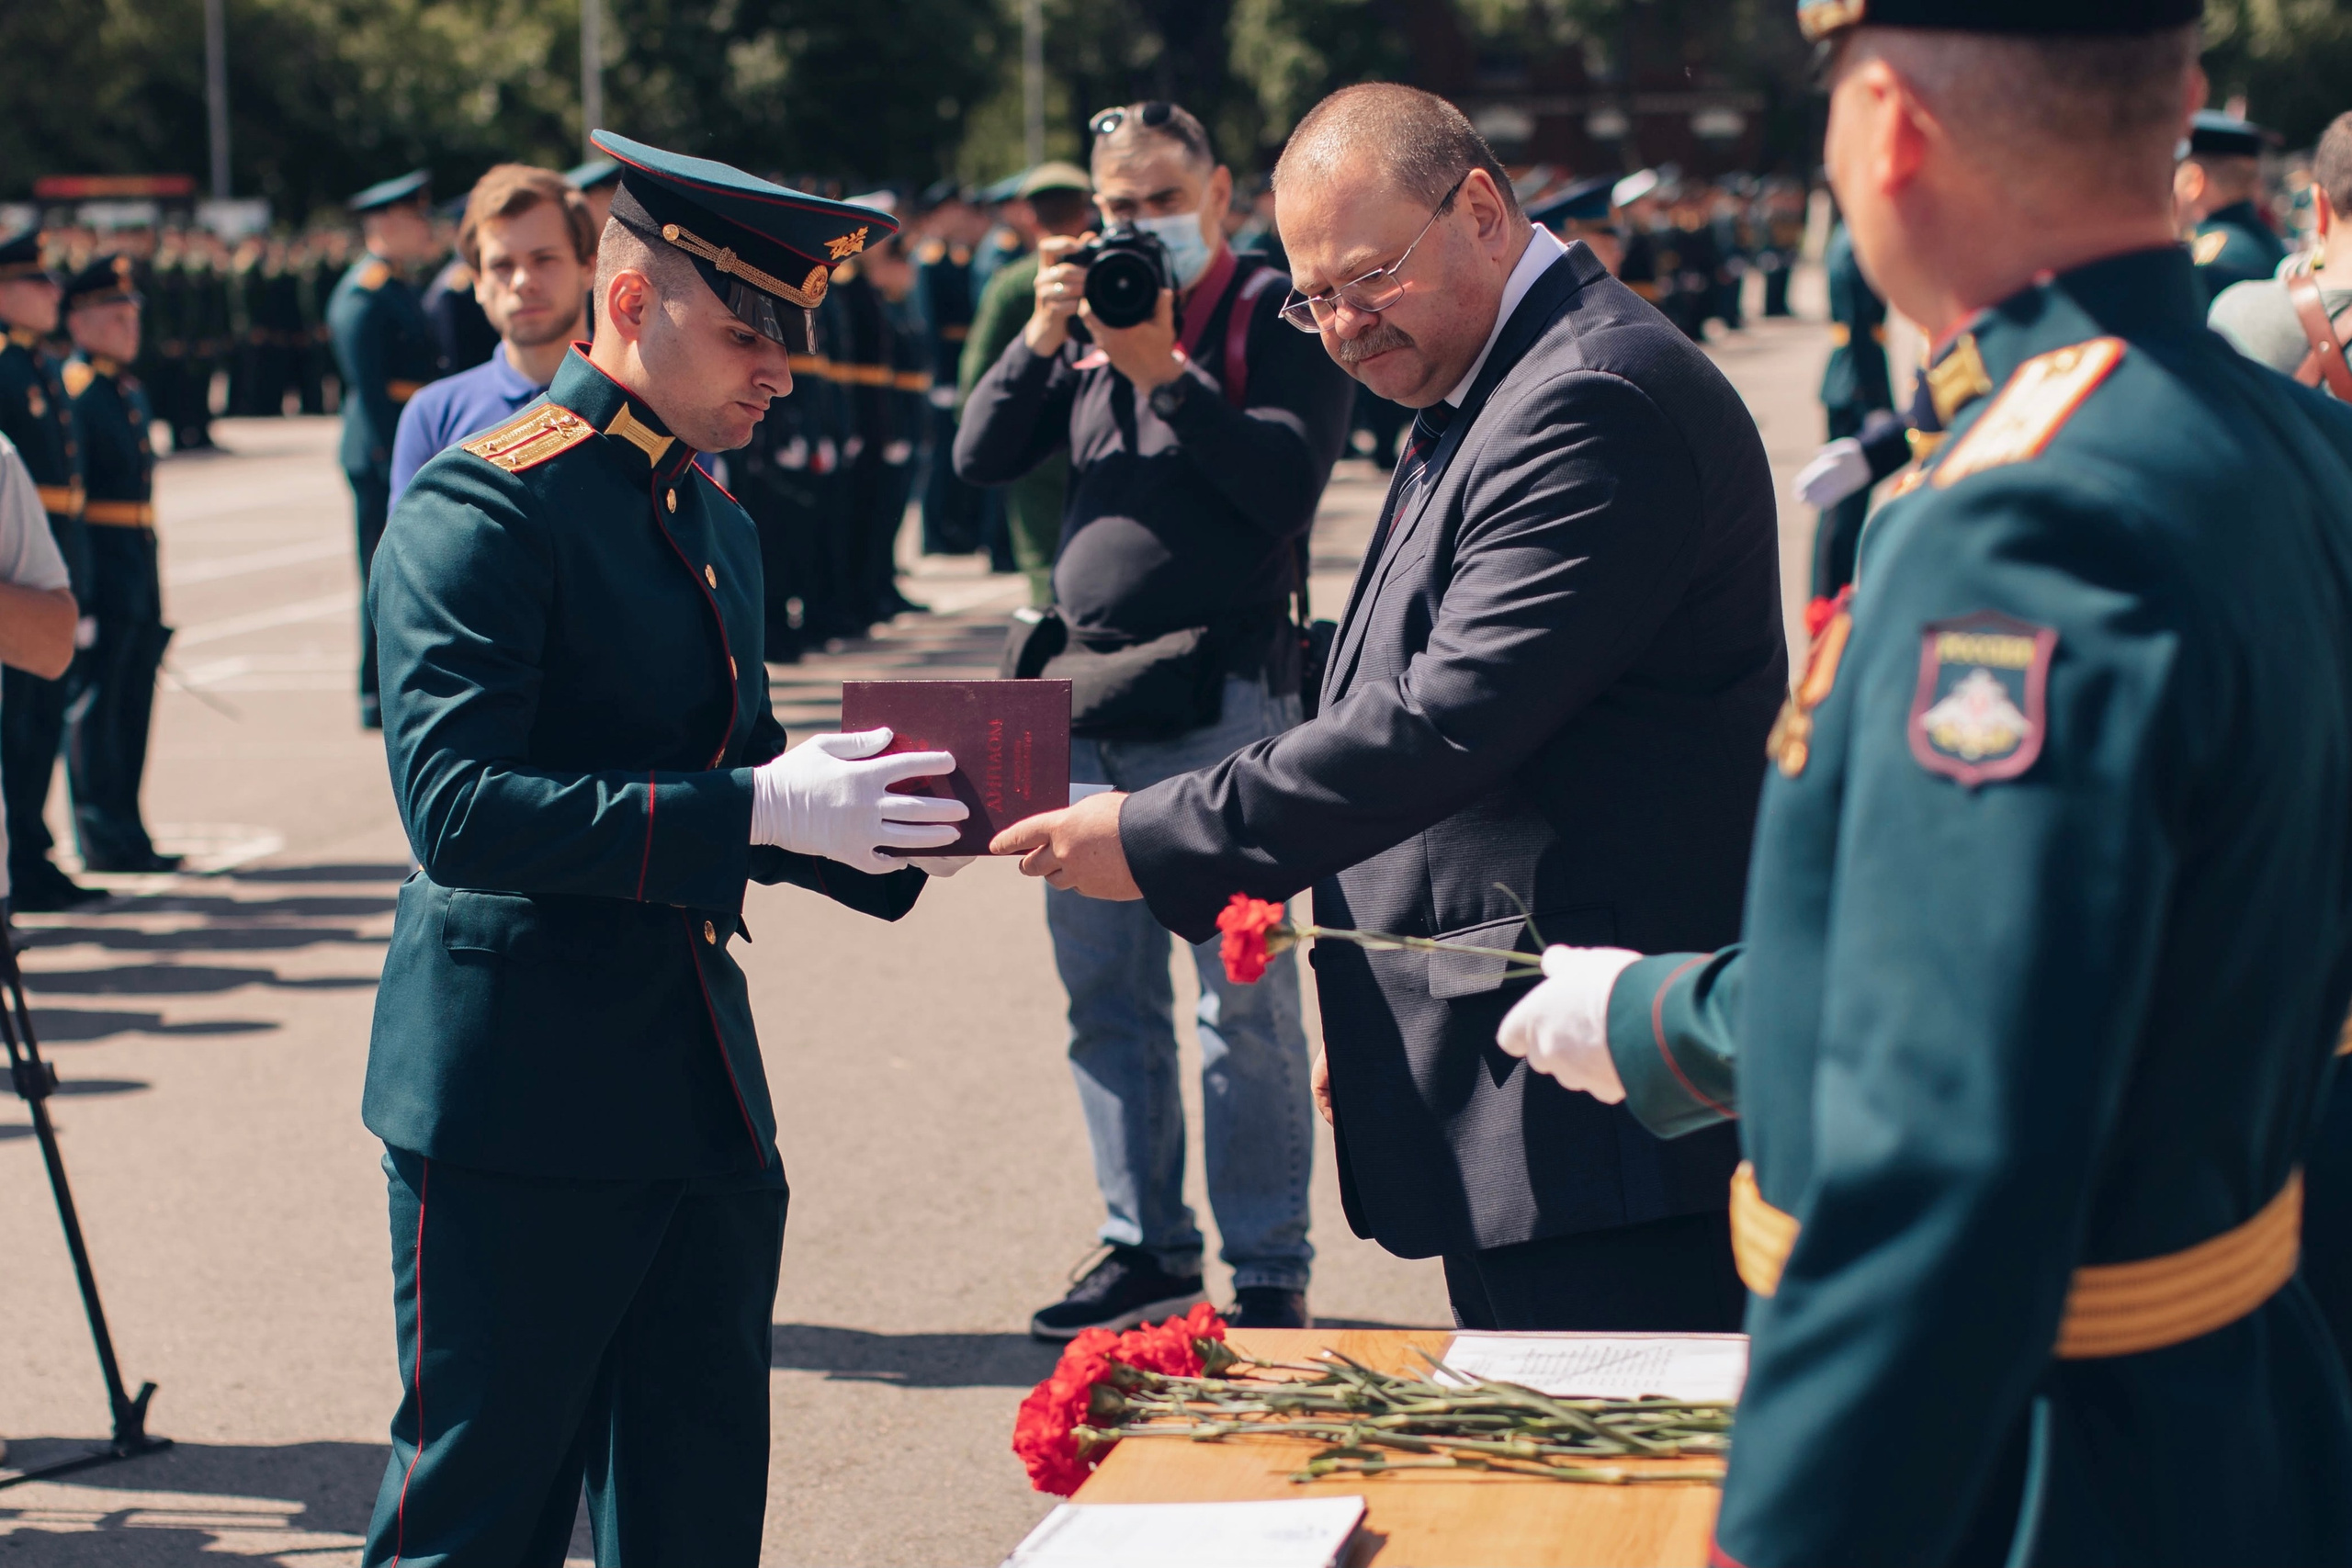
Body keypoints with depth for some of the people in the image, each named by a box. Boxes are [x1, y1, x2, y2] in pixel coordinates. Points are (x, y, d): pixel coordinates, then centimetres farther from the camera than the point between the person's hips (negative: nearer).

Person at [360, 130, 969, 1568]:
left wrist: (874, 831, 2)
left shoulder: (716, 524, 16)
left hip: (703, 1094, 8)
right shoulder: (482, 507, -12)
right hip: (520, 1104, -8)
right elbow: (458, 805, -22)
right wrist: (757, 807, -27)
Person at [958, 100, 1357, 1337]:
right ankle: (1146, 1246, 22)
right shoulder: (1093, 322, 16)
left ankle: (1269, 1272, 5)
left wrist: (1166, 370, -16)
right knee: (1105, 997, 11)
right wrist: (1041, 335, -4)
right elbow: (981, 457, 9)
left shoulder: (1278, 317, -1)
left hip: (1220, 700, -6)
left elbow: (1289, 481, -14)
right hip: (1086, 704, 6)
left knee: (1245, 1002, -3)